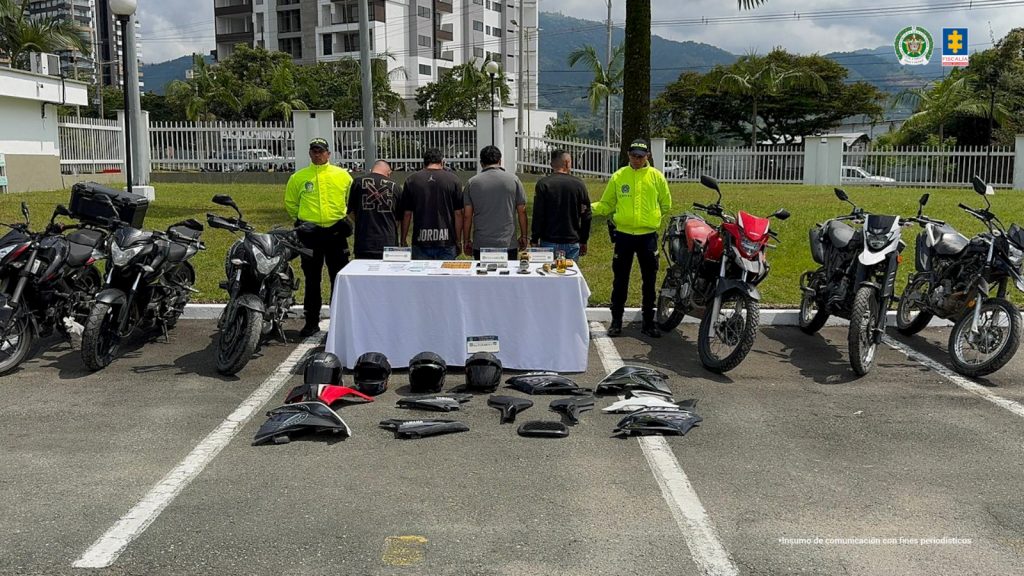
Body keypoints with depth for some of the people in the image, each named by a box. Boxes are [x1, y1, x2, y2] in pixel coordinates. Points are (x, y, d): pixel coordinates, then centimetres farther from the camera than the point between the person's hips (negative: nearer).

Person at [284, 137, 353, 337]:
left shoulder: (343, 175, 4)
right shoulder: (299, 177, 4)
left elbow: (352, 200, 14)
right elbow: (290, 203, 15)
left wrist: (342, 217, 10)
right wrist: (302, 220, 11)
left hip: (336, 232, 0)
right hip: (310, 234, 0)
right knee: (312, 280, 6)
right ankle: (312, 322, 15)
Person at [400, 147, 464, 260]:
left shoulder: (411, 181, 3)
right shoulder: (453, 180, 0)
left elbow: (407, 214, 4)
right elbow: (458, 214, 0)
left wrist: (403, 240, 13)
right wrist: (458, 241, 7)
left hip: (420, 243, 1)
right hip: (446, 242, -1)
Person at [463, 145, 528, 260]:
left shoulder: (472, 182, 2)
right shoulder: (513, 180, 1)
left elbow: (467, 216, 3)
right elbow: (522, 212, 4)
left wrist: (467, 241, 12)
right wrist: (523, 236, 14)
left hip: (480, 246, 1)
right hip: (508, 244, 0)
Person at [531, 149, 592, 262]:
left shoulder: (543, 184, -4)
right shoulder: (579, 184, 2)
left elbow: (538, 216, -6)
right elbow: (586, 216, 6)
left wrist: (534, 240, 2)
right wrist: (583, 241, 15)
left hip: (549, 242, -1)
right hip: (572, 243, 1)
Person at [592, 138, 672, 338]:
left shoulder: (657, 177, 2)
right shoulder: (618, 176, 2)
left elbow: (665, 205, 10)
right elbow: (606, 204, 3)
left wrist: (654, 218, 3)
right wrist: (589, 208, -12)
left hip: (648, 236, 0)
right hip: (624, 235, 0)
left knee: (649, 280, 8)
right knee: (620, 280, 5)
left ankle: (648, 321, 18)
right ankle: (616, 320, 15)